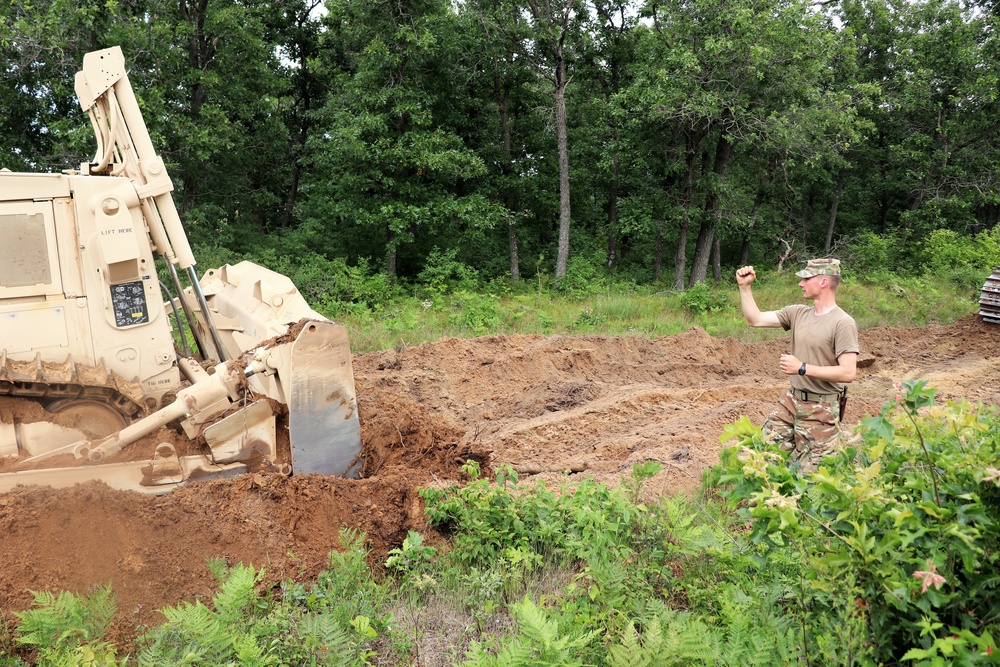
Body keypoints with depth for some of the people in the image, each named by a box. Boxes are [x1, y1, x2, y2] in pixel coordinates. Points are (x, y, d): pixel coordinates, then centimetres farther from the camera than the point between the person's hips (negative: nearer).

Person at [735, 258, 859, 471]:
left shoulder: (843, 323, -15)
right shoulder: (797, 313, 5)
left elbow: (848, 373, -21)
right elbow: (755, 319, 6)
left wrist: (802, 368, -20)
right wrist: (744, 287, 0)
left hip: (820, 409, -6)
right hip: (791, 400, 7)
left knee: (809, 473, 0)